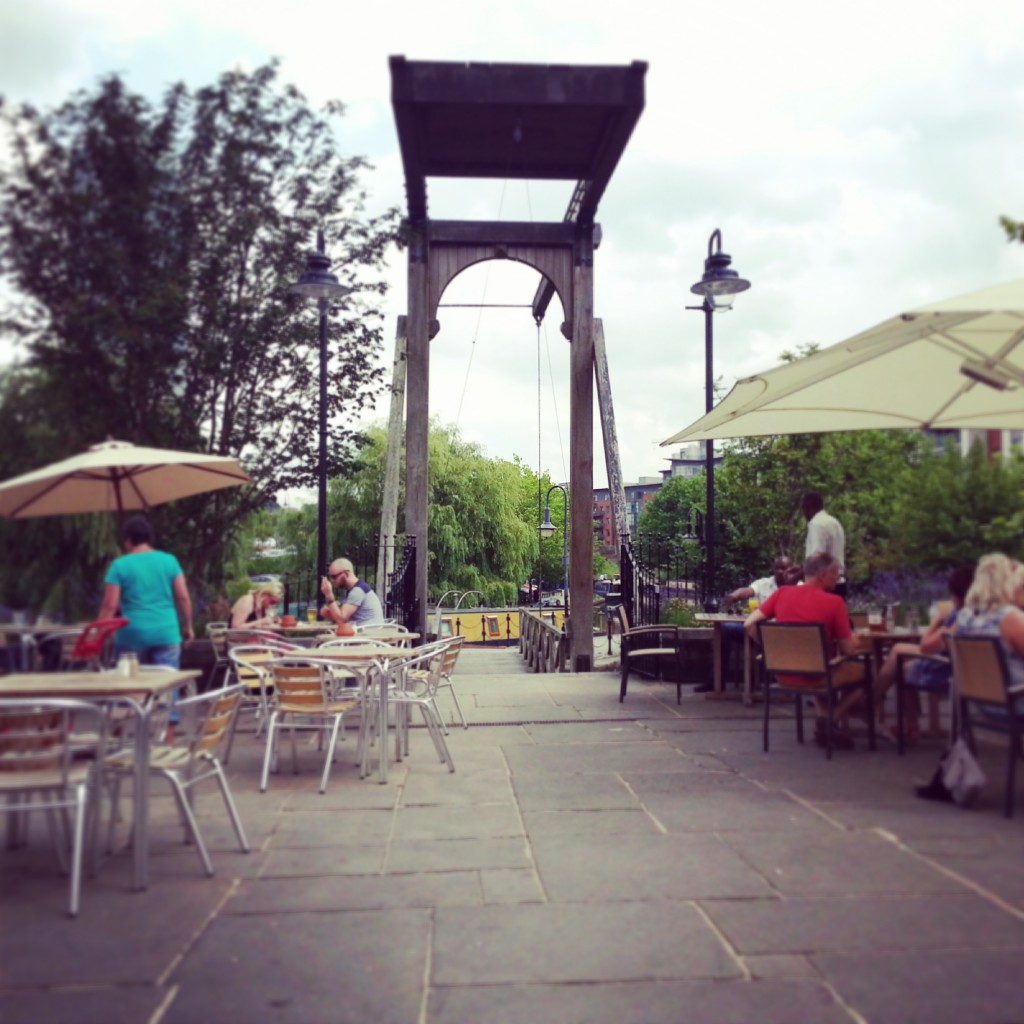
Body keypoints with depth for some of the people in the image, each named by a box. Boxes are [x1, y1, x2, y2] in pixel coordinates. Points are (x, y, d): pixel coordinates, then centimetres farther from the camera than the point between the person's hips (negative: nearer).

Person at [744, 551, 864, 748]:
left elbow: (749, 625, -2)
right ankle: (833, 719, 11)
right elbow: (848, 650, -9)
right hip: (816, 677, -5)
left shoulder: (782, 593, -1)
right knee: (864, 670, 18)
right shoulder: (835, 602, -13)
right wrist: (854, 640, 13)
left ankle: (823, 716, 19)